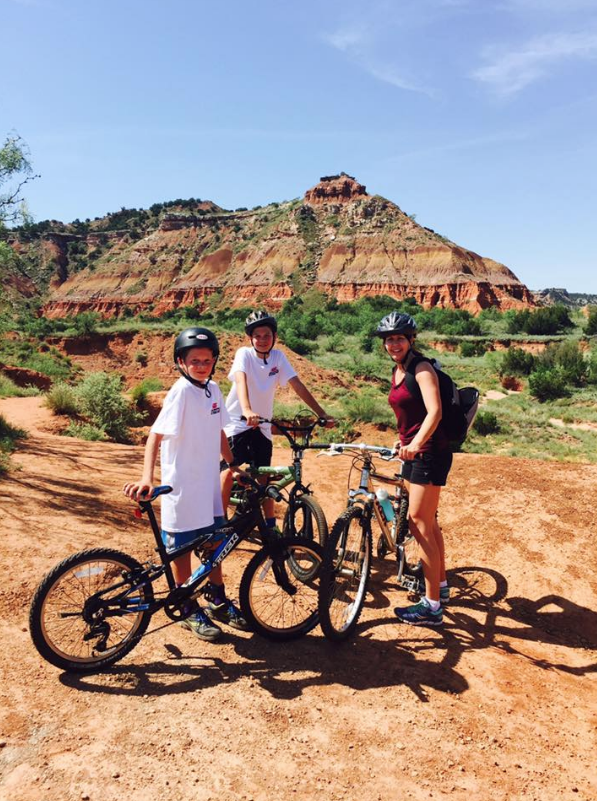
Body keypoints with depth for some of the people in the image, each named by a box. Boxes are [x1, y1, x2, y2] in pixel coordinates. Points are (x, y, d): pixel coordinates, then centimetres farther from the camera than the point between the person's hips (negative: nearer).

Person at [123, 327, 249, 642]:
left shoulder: (213, 389, 2)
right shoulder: (181, 392, -19)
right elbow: (156, 436, -23)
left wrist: (234, 465, 17)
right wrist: (146, 478, -33)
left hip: (209, 482, 7)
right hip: (182, 485, -7)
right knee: (182, 548, 9)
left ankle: (217, 601, 35)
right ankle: (190, 611, 25)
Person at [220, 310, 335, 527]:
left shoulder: (278, 357, -3)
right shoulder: (244, 354, -13)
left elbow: (298, 385, -8)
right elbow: (240, 380, -31)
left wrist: (322, 414, -15)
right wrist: (247, 411, -49)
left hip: (262, 424, 3)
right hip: (237, 421, -3)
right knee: (230, 468, -12)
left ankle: (270, 525, 17)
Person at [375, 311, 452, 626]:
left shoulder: (422, 368, -14)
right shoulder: (397, 371, 12)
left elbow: (434, 412, -27)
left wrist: (416, 443, -40)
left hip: (430, 451, -9)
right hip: (412, 451, 9)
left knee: (419, 522, -9)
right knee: (428, 521, 17)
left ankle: (432, 606, -2)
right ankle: (441, 586, 32)